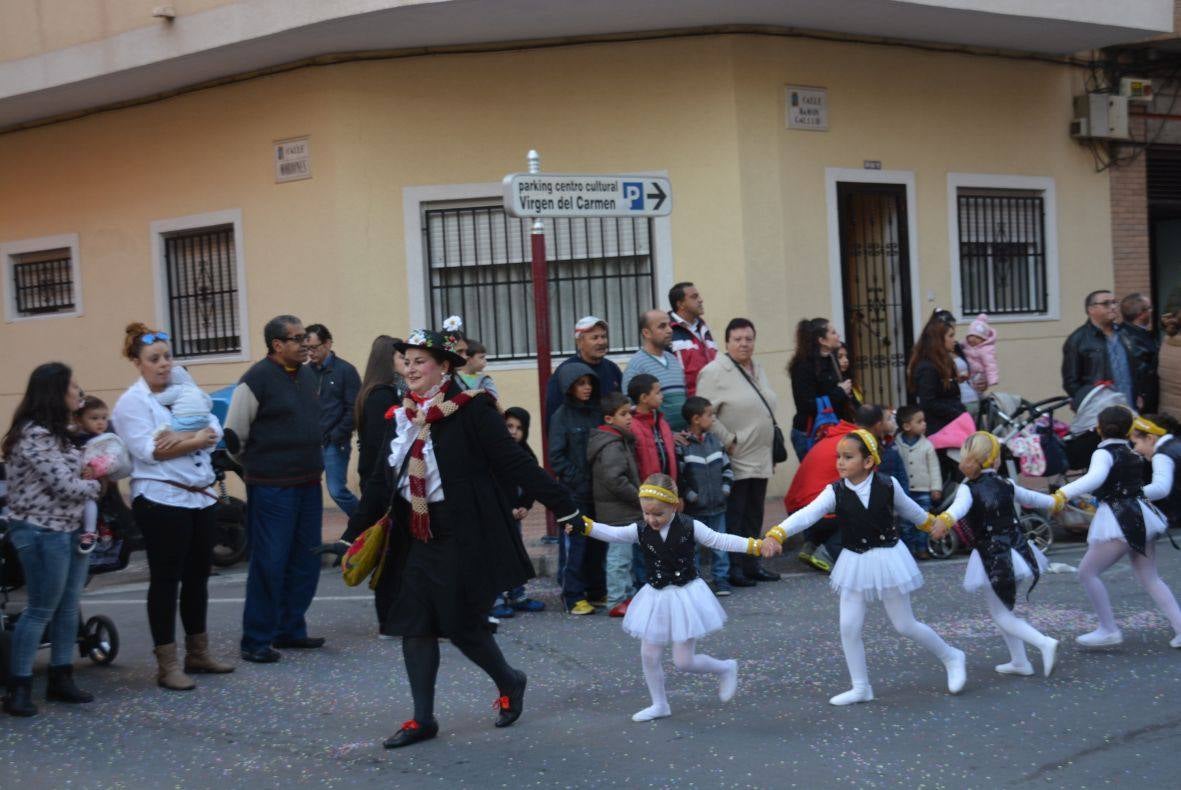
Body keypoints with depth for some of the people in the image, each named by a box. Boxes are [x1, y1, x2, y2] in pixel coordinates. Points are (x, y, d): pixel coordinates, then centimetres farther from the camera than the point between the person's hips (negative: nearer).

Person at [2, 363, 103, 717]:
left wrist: (88, 475, 0)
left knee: (68, 608, 10)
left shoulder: (56, 432, 13)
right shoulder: (34, 435, -18)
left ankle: (61, 679, 18)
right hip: (42, 533, -9)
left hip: (69, 530, 9)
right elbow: (65, 486, -20)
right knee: (41, 610, -3)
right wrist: (97, 485, -2)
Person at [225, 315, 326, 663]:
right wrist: (256, 465, 4)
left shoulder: (309, 376, 11)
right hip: (271, 488, -7)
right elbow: (233, 435, -8)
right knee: (269, 563, -4)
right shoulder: (257, 380, -12)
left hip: (308, 484, 7)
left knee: (306, 561, 11)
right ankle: (256, 640, 4)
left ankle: (290, 630, 23)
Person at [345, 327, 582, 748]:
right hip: (415, 538, 6)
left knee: (463, 625, -2)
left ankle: (509, 683, 26)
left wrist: (565, 508, -16)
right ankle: (422, 719, 14)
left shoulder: (471, 410, -11)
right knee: (414, 624, 4)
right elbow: (382, 481, 16)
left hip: (464, 537, -6)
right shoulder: (400, 418, 9)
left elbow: (516, 463, -13)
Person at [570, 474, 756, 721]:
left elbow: (720, 541, -11)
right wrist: (583, 525, -31)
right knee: (649, 656, 7)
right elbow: (611, 534, -15)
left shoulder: (690, 527, -11)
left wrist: (756, 545, -20)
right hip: (656, 597, 4)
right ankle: (659, 705, 26)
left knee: (683, 661, -2)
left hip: (685, 595, -4)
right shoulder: (640, 531, -5)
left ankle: (726, 669, 25)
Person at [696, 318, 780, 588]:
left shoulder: (757, 369, 15)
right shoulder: (715, 372, -12)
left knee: (754, 517, 14)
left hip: (760, 459, 8)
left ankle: (751, 565, 23)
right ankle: (733, 569, 4)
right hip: (735, 461, -8)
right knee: (734, 518, -3)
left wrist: (771, 440, 15)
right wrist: (729, 441, -17)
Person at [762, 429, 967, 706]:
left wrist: (932, 524, 28)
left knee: (905, 625, 7)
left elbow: (909, 509, 9)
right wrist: (777, 534, -42)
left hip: (888, 558, -2)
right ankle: (861, 688, 16)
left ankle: (951, 657, 31)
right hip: (855, 564, 2)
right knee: (849, 627, 0)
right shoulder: (835, 492, -12)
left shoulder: (888, 486, -12)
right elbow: (806, 514, -26)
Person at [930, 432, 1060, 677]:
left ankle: (1044, 643, -15)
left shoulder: (967, 489, -12)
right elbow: (1031, 498, 23)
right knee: (1004, 608, 21)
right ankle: (1019, 661, 22)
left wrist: (945, 520, -55)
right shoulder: (1005, 485, 7)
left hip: (992, 559, -6)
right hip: (1017, 551, 6)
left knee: (1000, 614, 4)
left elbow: (959, 507, -35)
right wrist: (1056, 501, 43)